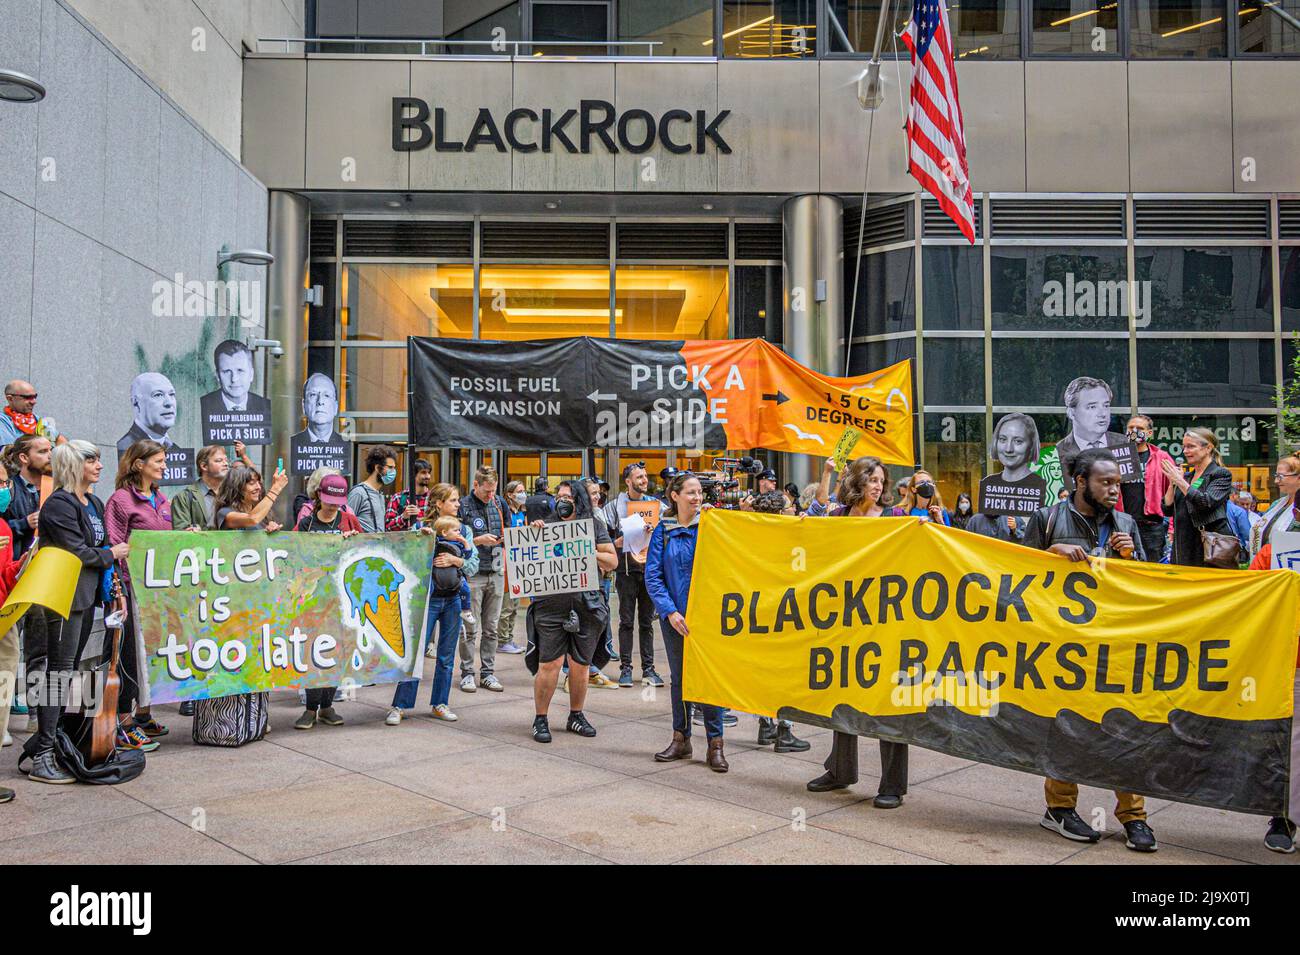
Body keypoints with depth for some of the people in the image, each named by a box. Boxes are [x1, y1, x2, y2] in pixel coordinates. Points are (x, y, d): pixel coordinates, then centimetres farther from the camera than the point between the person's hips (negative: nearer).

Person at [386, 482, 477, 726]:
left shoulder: (463, 530, 8)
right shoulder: (422, 528, -2)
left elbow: (474, 564, 3)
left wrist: (455, 560, -14)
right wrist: (420, 536, -22)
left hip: (453, 599, 4)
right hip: (428, 597, -4)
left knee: (446, 655, 10)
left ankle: (440, 704, 22)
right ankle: (399, 705, 6)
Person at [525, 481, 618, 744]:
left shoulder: (594, 525, 9)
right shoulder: (547, 524, 6)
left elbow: (612, 561, 6)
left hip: (586, 604, 2)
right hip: (550, 604, -2)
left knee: (580, 665, 11)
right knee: (549, 664, -6)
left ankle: (576, 716, 28)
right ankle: (540, 719, 10)